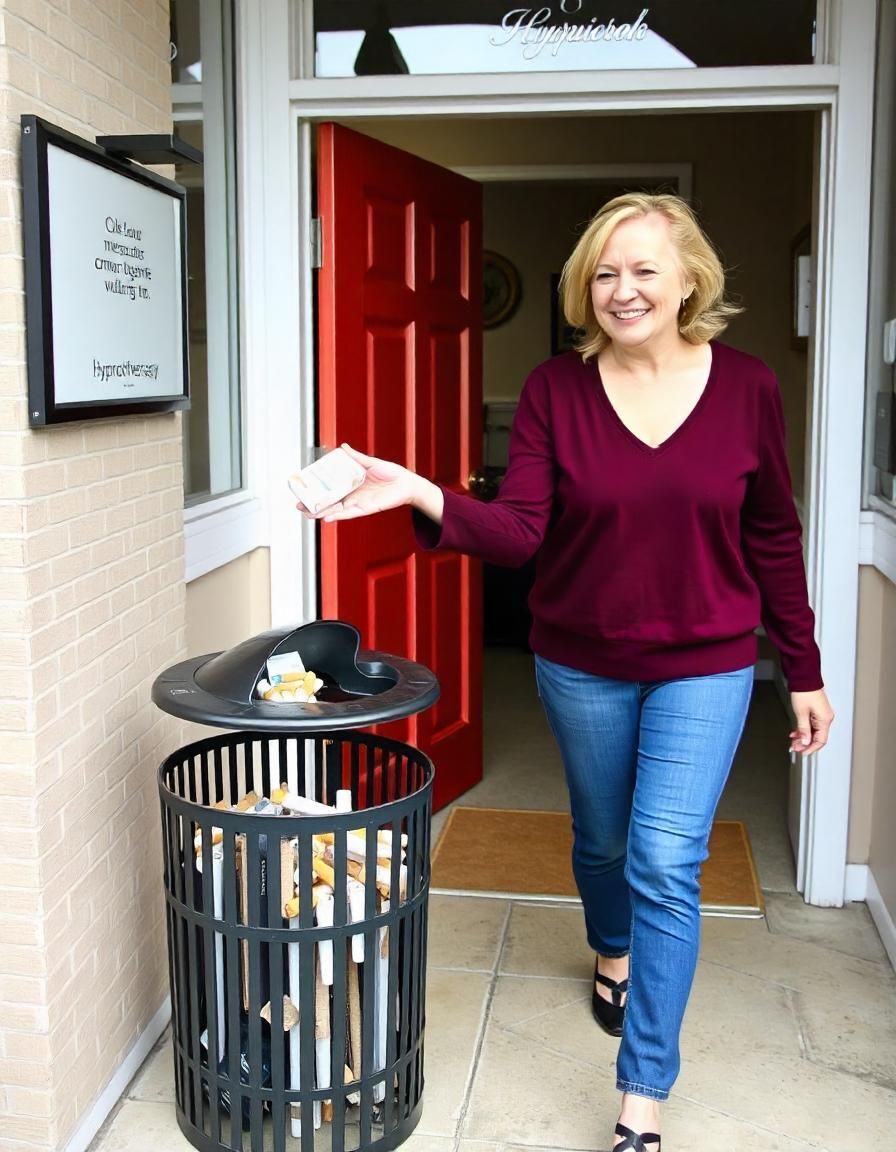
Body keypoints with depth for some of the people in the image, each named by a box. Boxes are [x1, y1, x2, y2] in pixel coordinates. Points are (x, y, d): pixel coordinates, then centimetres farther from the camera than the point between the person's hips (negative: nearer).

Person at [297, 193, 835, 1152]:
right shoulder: (555, 390, -8)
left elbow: (773, 539, 0)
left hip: (704, 666, -1)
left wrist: (804, 670, 4)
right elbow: (519, 530, -15)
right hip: (581, 665, 2)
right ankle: (614, 953, 54)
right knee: (602, 839, 20)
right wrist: (424, 497, -33)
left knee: (665, 862, -7)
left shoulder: (746, 388, -8)